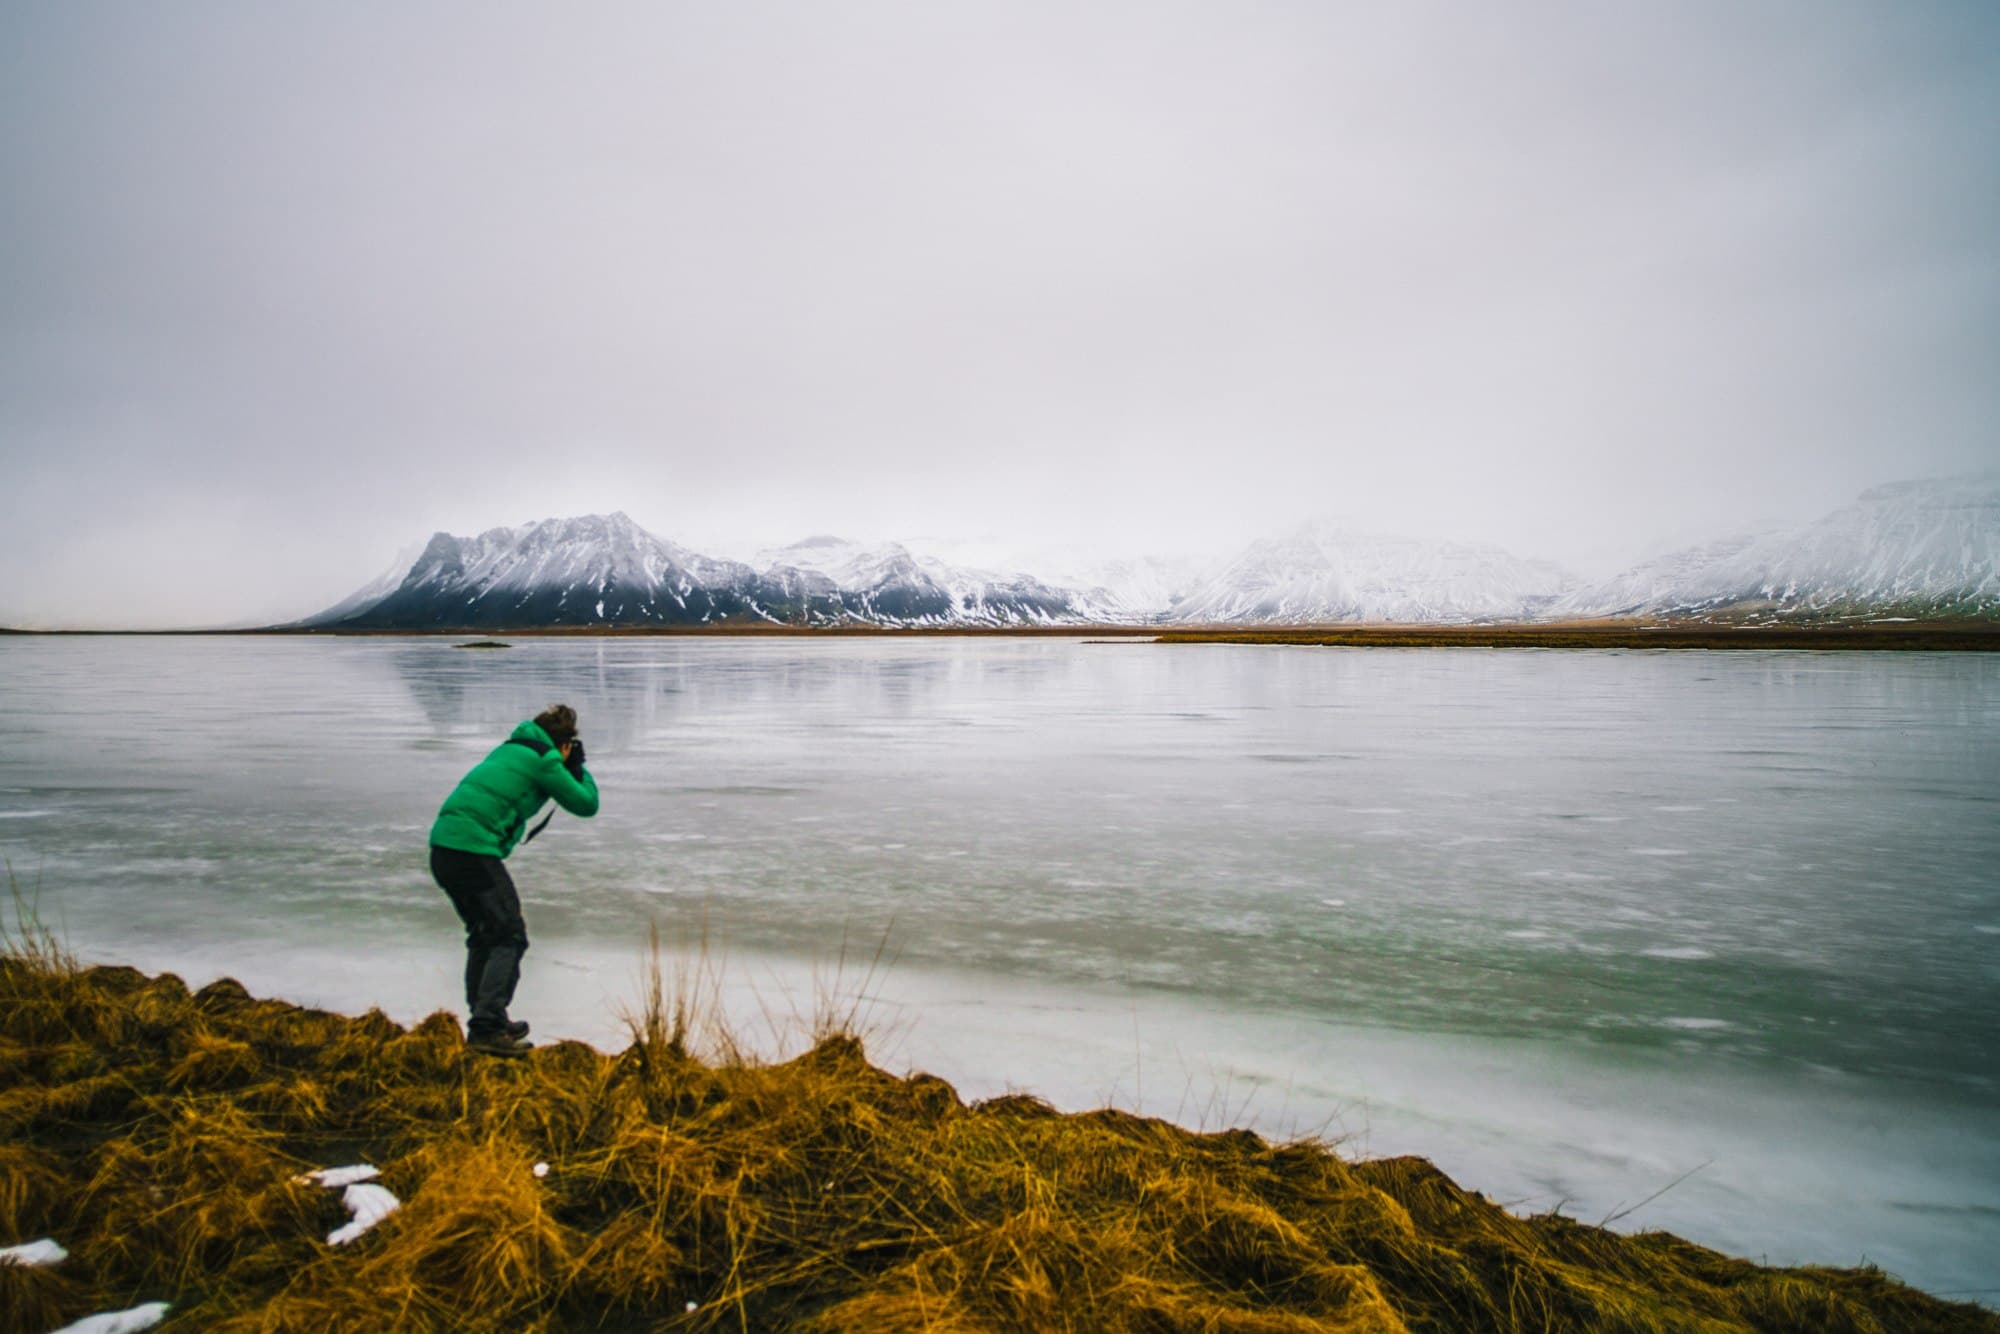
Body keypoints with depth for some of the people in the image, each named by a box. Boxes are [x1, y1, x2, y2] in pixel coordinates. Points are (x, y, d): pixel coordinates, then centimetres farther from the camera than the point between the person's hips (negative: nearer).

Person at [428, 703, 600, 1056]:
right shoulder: (544, 760, -4)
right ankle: (486, 1029, -8)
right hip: (474, 852, -9)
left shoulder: (509, 749, 20)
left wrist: (568, 770, 27)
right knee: (509, 937, -3)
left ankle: (485, 1019, 28)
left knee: (485, 935, 20)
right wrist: (577, 768, 16)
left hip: (443, 847, 9)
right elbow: (587, 805, 2)